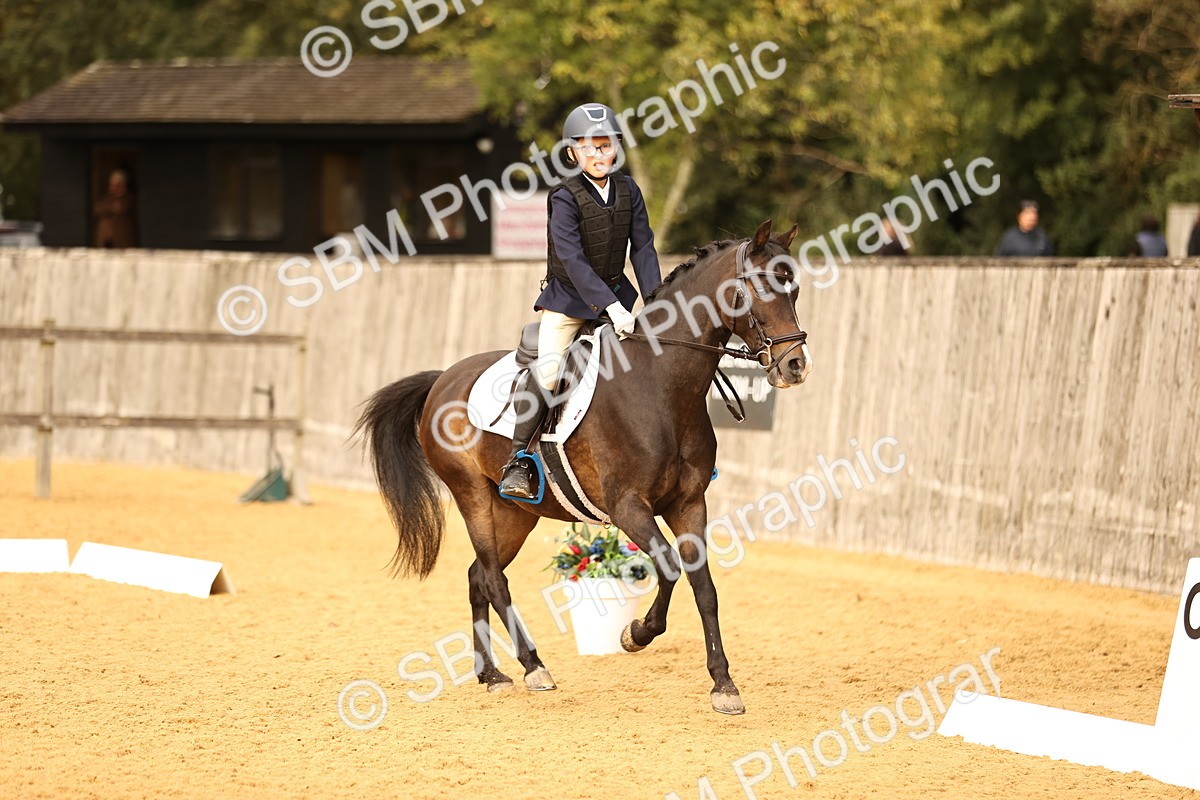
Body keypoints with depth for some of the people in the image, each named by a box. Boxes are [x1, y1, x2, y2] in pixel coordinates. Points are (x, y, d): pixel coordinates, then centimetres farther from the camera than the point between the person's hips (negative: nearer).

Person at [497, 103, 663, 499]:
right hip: (569, 297, -5)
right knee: (548, 371, -21)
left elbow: (643, 248, 0)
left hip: (616, 294, 5)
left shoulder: (627, 190, -1)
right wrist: (610, 306, -32)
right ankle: (518, 459, -13)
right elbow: (572, 259, -24)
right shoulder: (565, 198, -16)